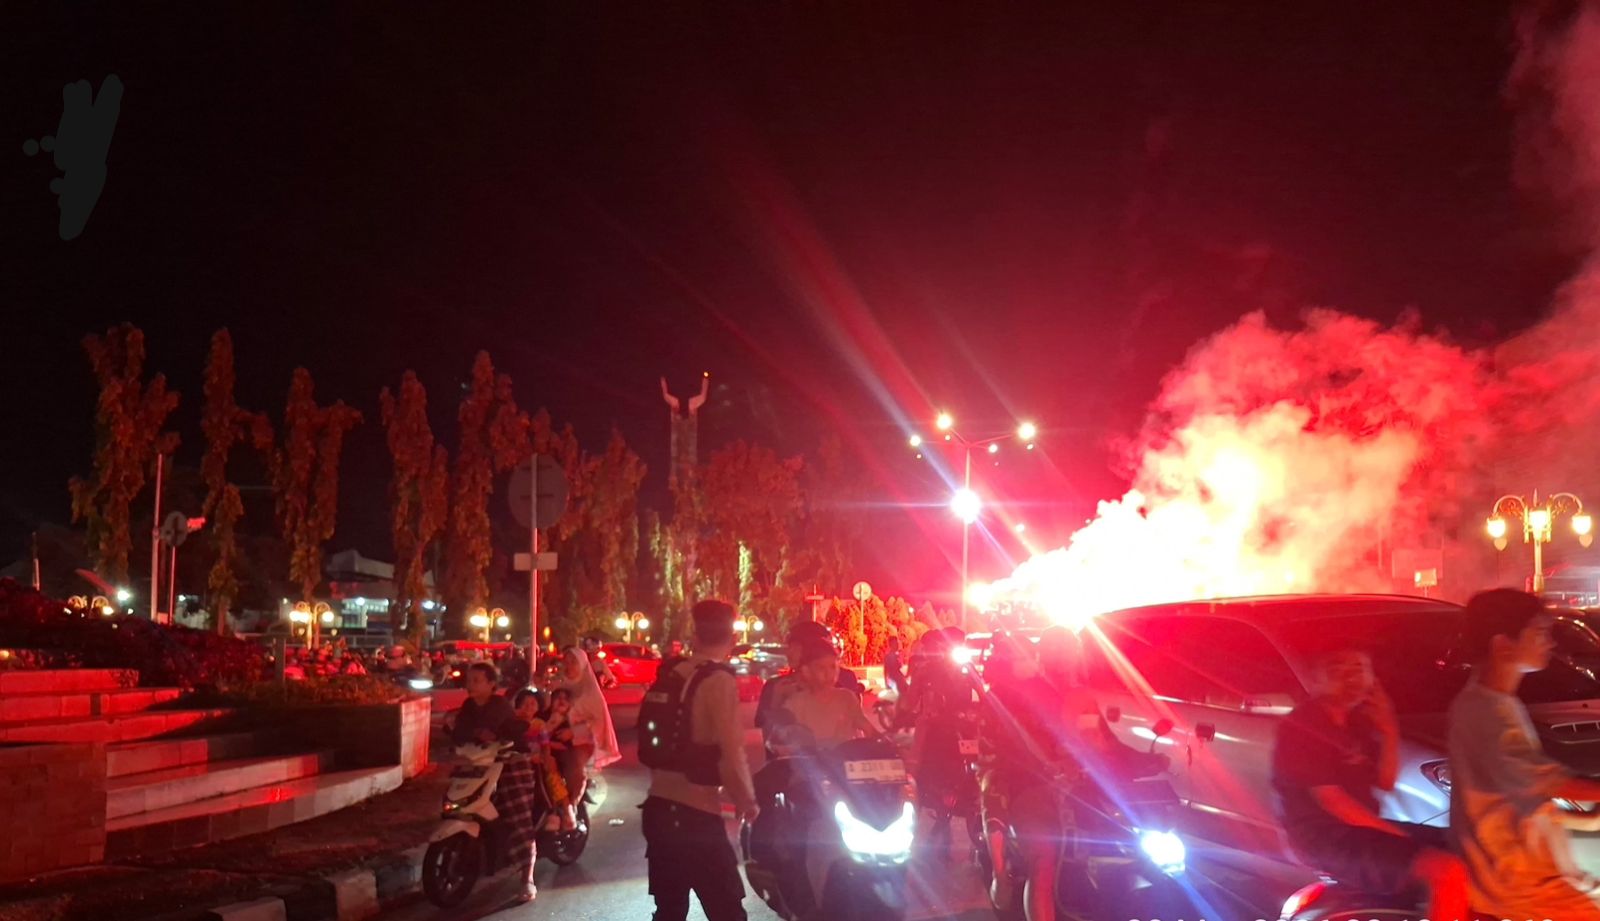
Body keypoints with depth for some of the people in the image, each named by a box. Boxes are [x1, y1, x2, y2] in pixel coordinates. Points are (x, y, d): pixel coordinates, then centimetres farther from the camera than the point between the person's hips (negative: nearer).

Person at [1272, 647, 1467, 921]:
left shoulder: (1359, 722, 14)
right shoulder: (1301, 726, -12)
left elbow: (1385, 783, 13)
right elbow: (1331, 800, -17)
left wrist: (1388, 729, -1)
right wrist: (1399, 836, -16)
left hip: (1363, 827, 9)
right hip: (1324, 836, -9)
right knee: (1448, 872, -25)